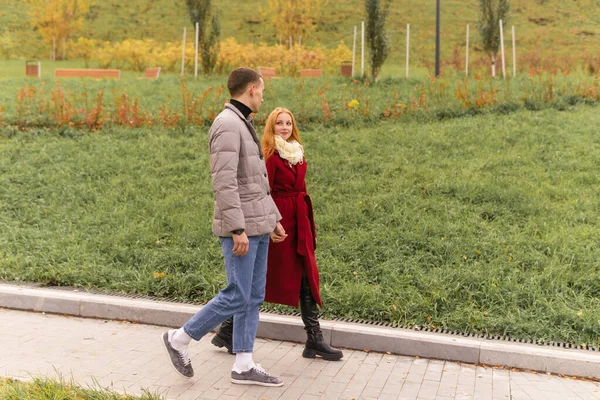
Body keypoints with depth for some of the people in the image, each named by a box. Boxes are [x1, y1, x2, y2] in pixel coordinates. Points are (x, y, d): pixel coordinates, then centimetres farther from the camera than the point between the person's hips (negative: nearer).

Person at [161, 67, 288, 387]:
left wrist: (273, 219, 20)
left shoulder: (243, 126, 16)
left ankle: (243, 366, 14)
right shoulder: (227, 125, -17)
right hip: (239, 226, -10)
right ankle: (180, 339, 12)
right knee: (236, 297, -5)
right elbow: (224, 182, -24)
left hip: (256, 225, 10)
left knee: (253, 297, 8)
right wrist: (237, 230, -25)